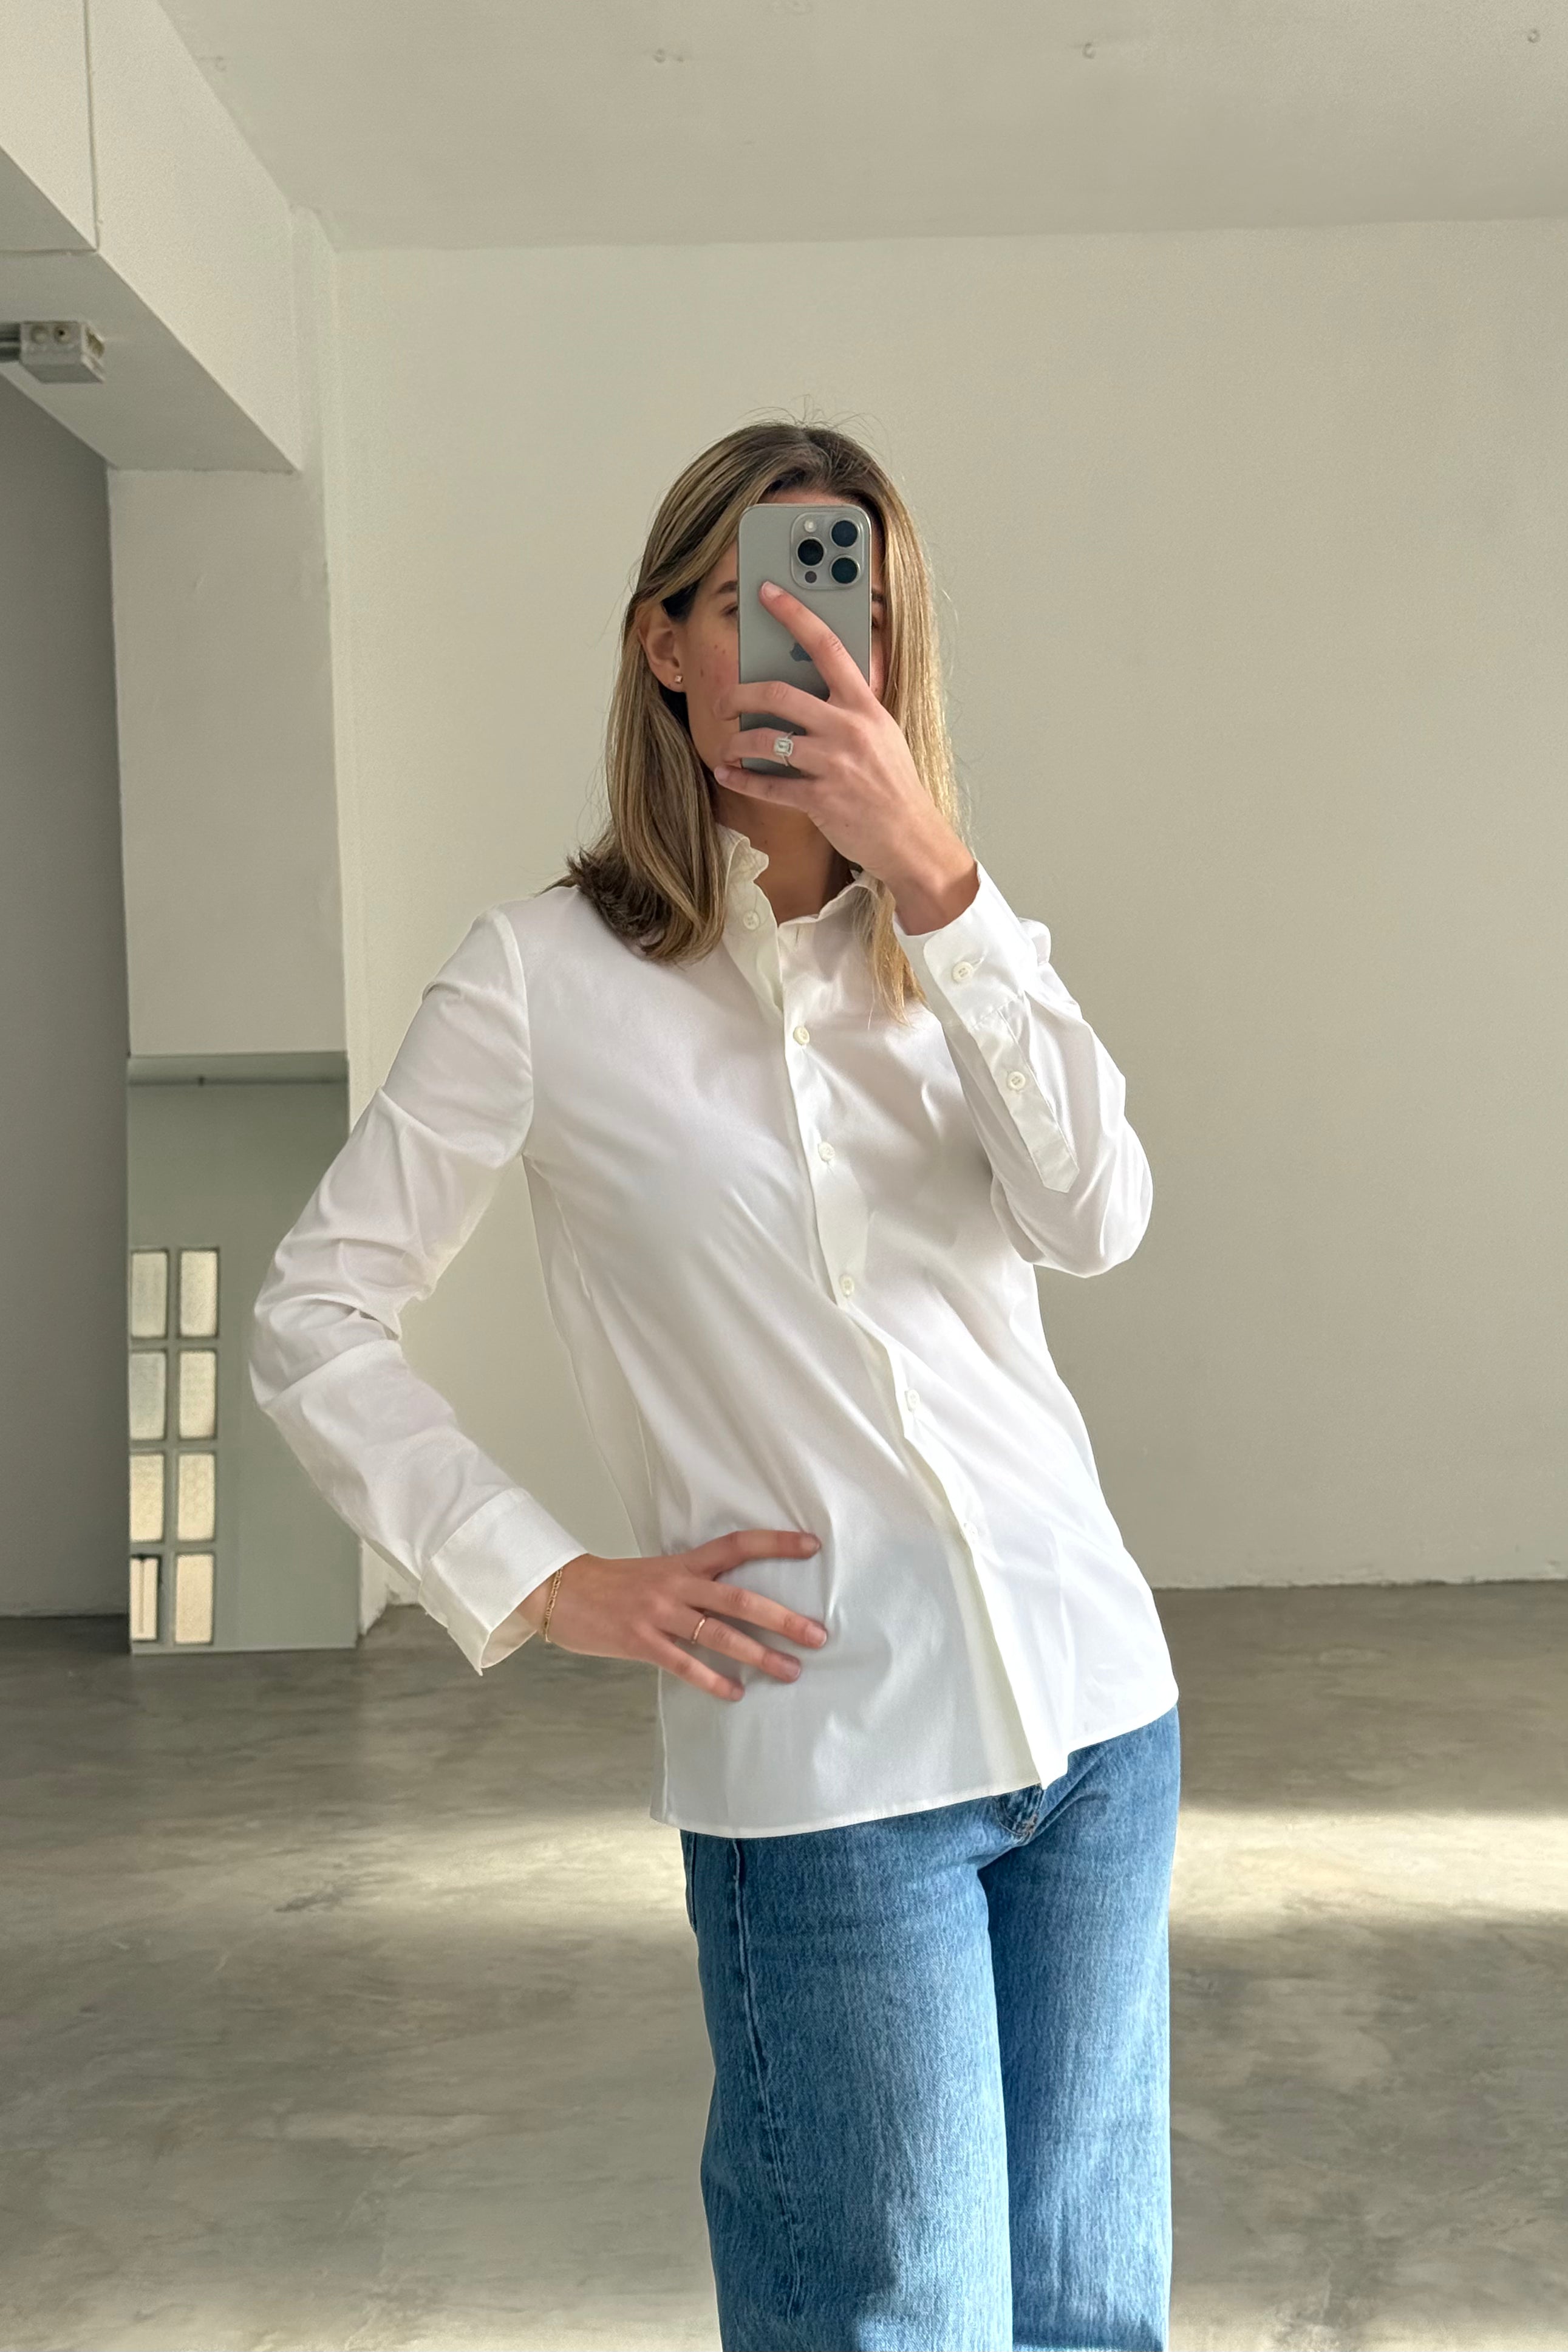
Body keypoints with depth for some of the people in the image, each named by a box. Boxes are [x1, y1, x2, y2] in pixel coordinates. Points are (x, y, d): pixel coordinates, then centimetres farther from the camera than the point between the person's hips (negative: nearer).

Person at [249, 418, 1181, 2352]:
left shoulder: (963, 947, 9)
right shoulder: (549, 974, -4)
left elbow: (1096, 1219, -10)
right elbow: (312, 1322, -2)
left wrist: (933, 876, -16)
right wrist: (540, 1587, -7)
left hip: (1093, 1703, 5)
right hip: (827, 1757, -4)